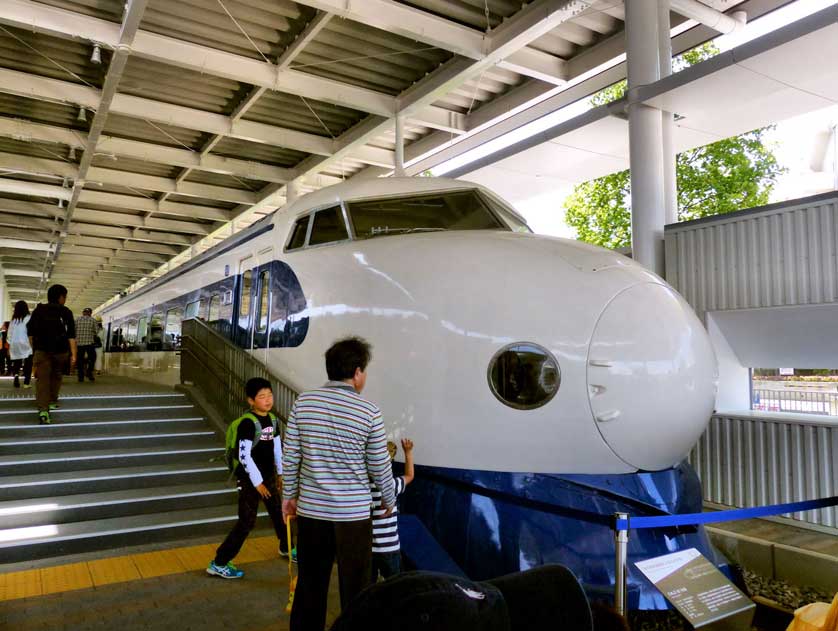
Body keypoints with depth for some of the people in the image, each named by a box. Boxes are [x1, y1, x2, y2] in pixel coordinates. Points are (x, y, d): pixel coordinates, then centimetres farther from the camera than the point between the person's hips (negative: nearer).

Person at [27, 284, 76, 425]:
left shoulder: (38, 311, 7)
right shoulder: (66, 312, -1)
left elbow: (31, 333, 10)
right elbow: (71, 335, -7)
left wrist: (34, 350, 20)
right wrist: (73, 354, -7)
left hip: (41, 350, 1)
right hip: (60, 350, 0)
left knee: (42, 379, -6)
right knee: (56, 377, 20)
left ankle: (43, 409, -19)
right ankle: (53, 402, 26)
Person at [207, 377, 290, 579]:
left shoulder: (272, 419, 3)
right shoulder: (248, 422, -20)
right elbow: (244, 456, -22)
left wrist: (280, 473, 16)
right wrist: (256, 481, -19)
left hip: (268, 476, 7)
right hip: (250, 479, -7)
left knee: (278, 513, 20)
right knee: (247, 522, -5)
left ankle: (286, 547, 43)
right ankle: (218, 563, 6)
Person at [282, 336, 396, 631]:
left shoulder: (303, 402, -2)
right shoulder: (369, 411, -11)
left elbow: (290, 456, 2)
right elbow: (379, 466, -3)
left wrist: (289, 494, 16)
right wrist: (389, 500, 14)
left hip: (310, 509, 4)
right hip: (353, 512, -3)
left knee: (309, 584, 17)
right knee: (355, 588, 10)